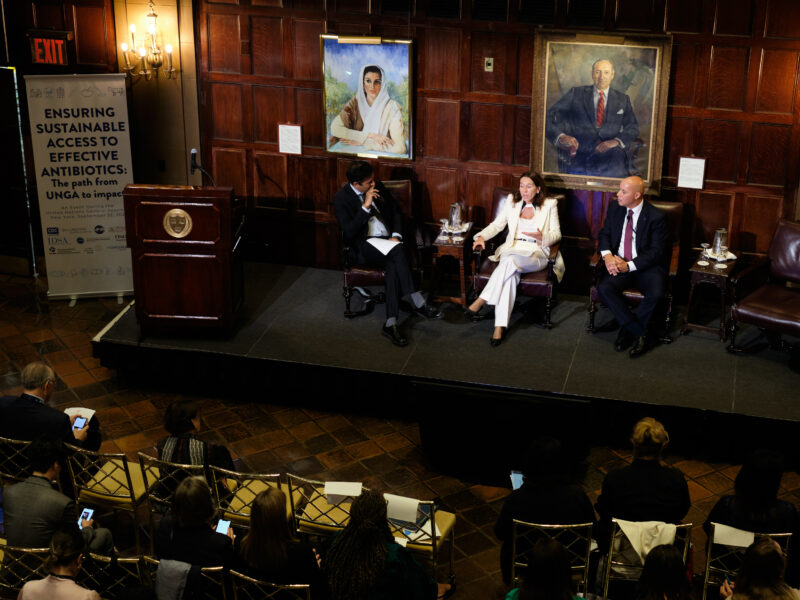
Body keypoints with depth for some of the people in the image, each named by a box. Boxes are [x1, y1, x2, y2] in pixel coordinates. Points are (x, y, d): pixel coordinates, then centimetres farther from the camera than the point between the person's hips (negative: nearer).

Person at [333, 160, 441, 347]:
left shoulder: (377, 187, 10)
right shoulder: (341, 198, -4)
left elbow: (396, 212, 18)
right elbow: (349, 232, -14)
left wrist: (396, 235, 0)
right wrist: (366, 206, -21)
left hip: (389, 241, 4)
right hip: (364, 246, -4)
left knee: (394, 265, -32)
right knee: (397, 251, -35)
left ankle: (391, 324, -34)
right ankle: (418, 303, -31)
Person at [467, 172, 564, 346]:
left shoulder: (549, 205, 8)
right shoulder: (512, 202, 16)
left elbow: (556, 234, 6)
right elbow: (497, 225, 15)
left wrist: (542, 237, -16)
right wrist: (482, 236, -4)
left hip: (536, 253, -2)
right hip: (512, 250, 2)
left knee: (510, 261, -38)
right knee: (511, 275, -35)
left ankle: (481, 300, -31)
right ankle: (499, 326, -39)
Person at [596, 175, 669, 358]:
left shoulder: (656, 217, -11)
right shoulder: (615, 208, 5)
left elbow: (657, 252, -11)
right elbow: (604, 234, 13)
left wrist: (629, 266, -21)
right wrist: (607, 255, -9)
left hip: (646, 266, -4)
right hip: (619, 263, 4)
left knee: (656, 293, -33)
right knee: (604, 288, -27)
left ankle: (628, 331, -10)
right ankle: (641, 334, -20)